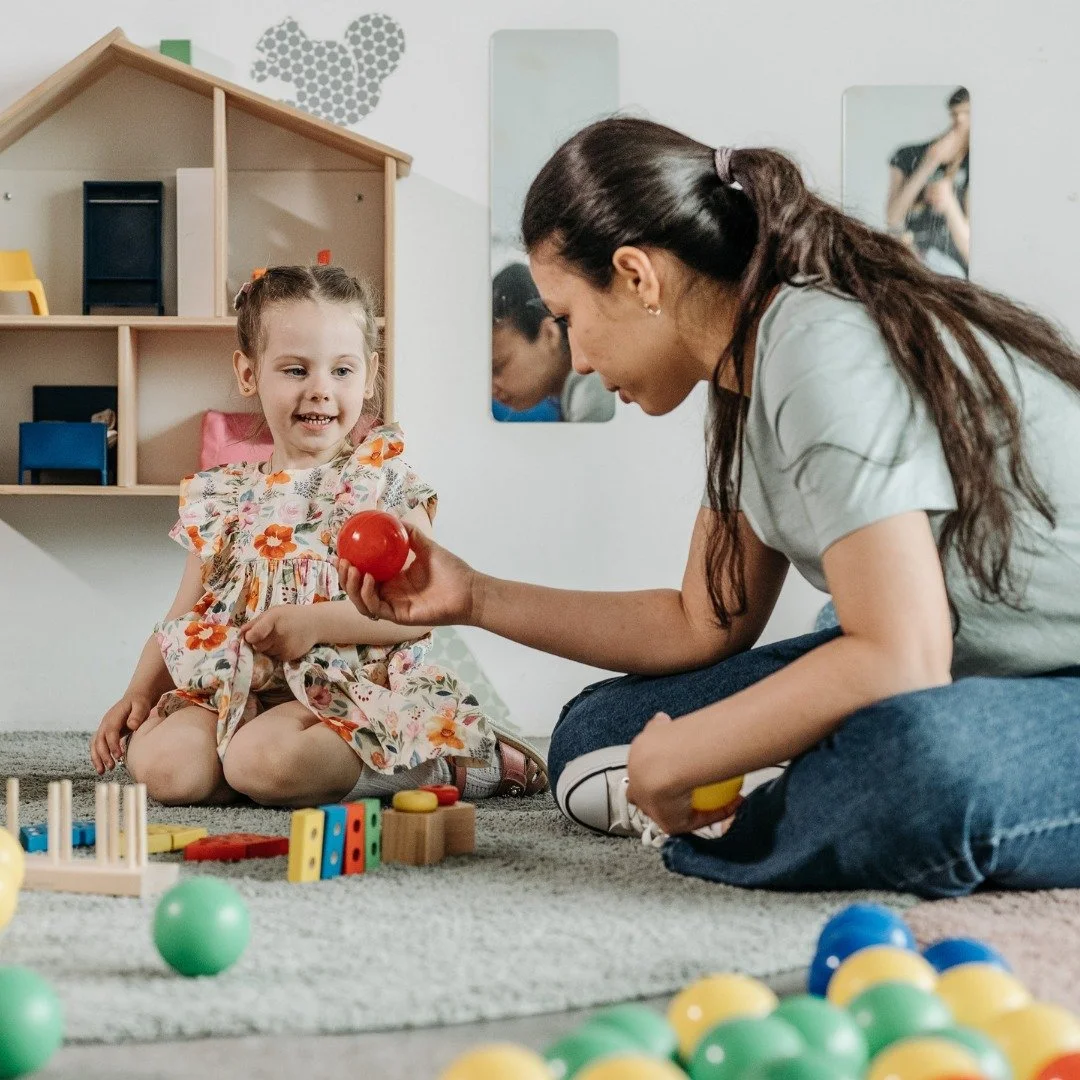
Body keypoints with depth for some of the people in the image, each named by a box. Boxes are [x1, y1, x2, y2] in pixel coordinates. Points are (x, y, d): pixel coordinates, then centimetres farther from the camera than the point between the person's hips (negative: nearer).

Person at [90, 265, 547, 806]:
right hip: (235, 690, 3)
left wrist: (314, 623, -18)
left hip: (352, 690, -3)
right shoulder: (222, 499, 14)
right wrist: (139, 693, 1)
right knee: (163, 763, -26)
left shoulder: (383, 481, 2)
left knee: (260, 760, -34)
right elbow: (184, 620, 18)